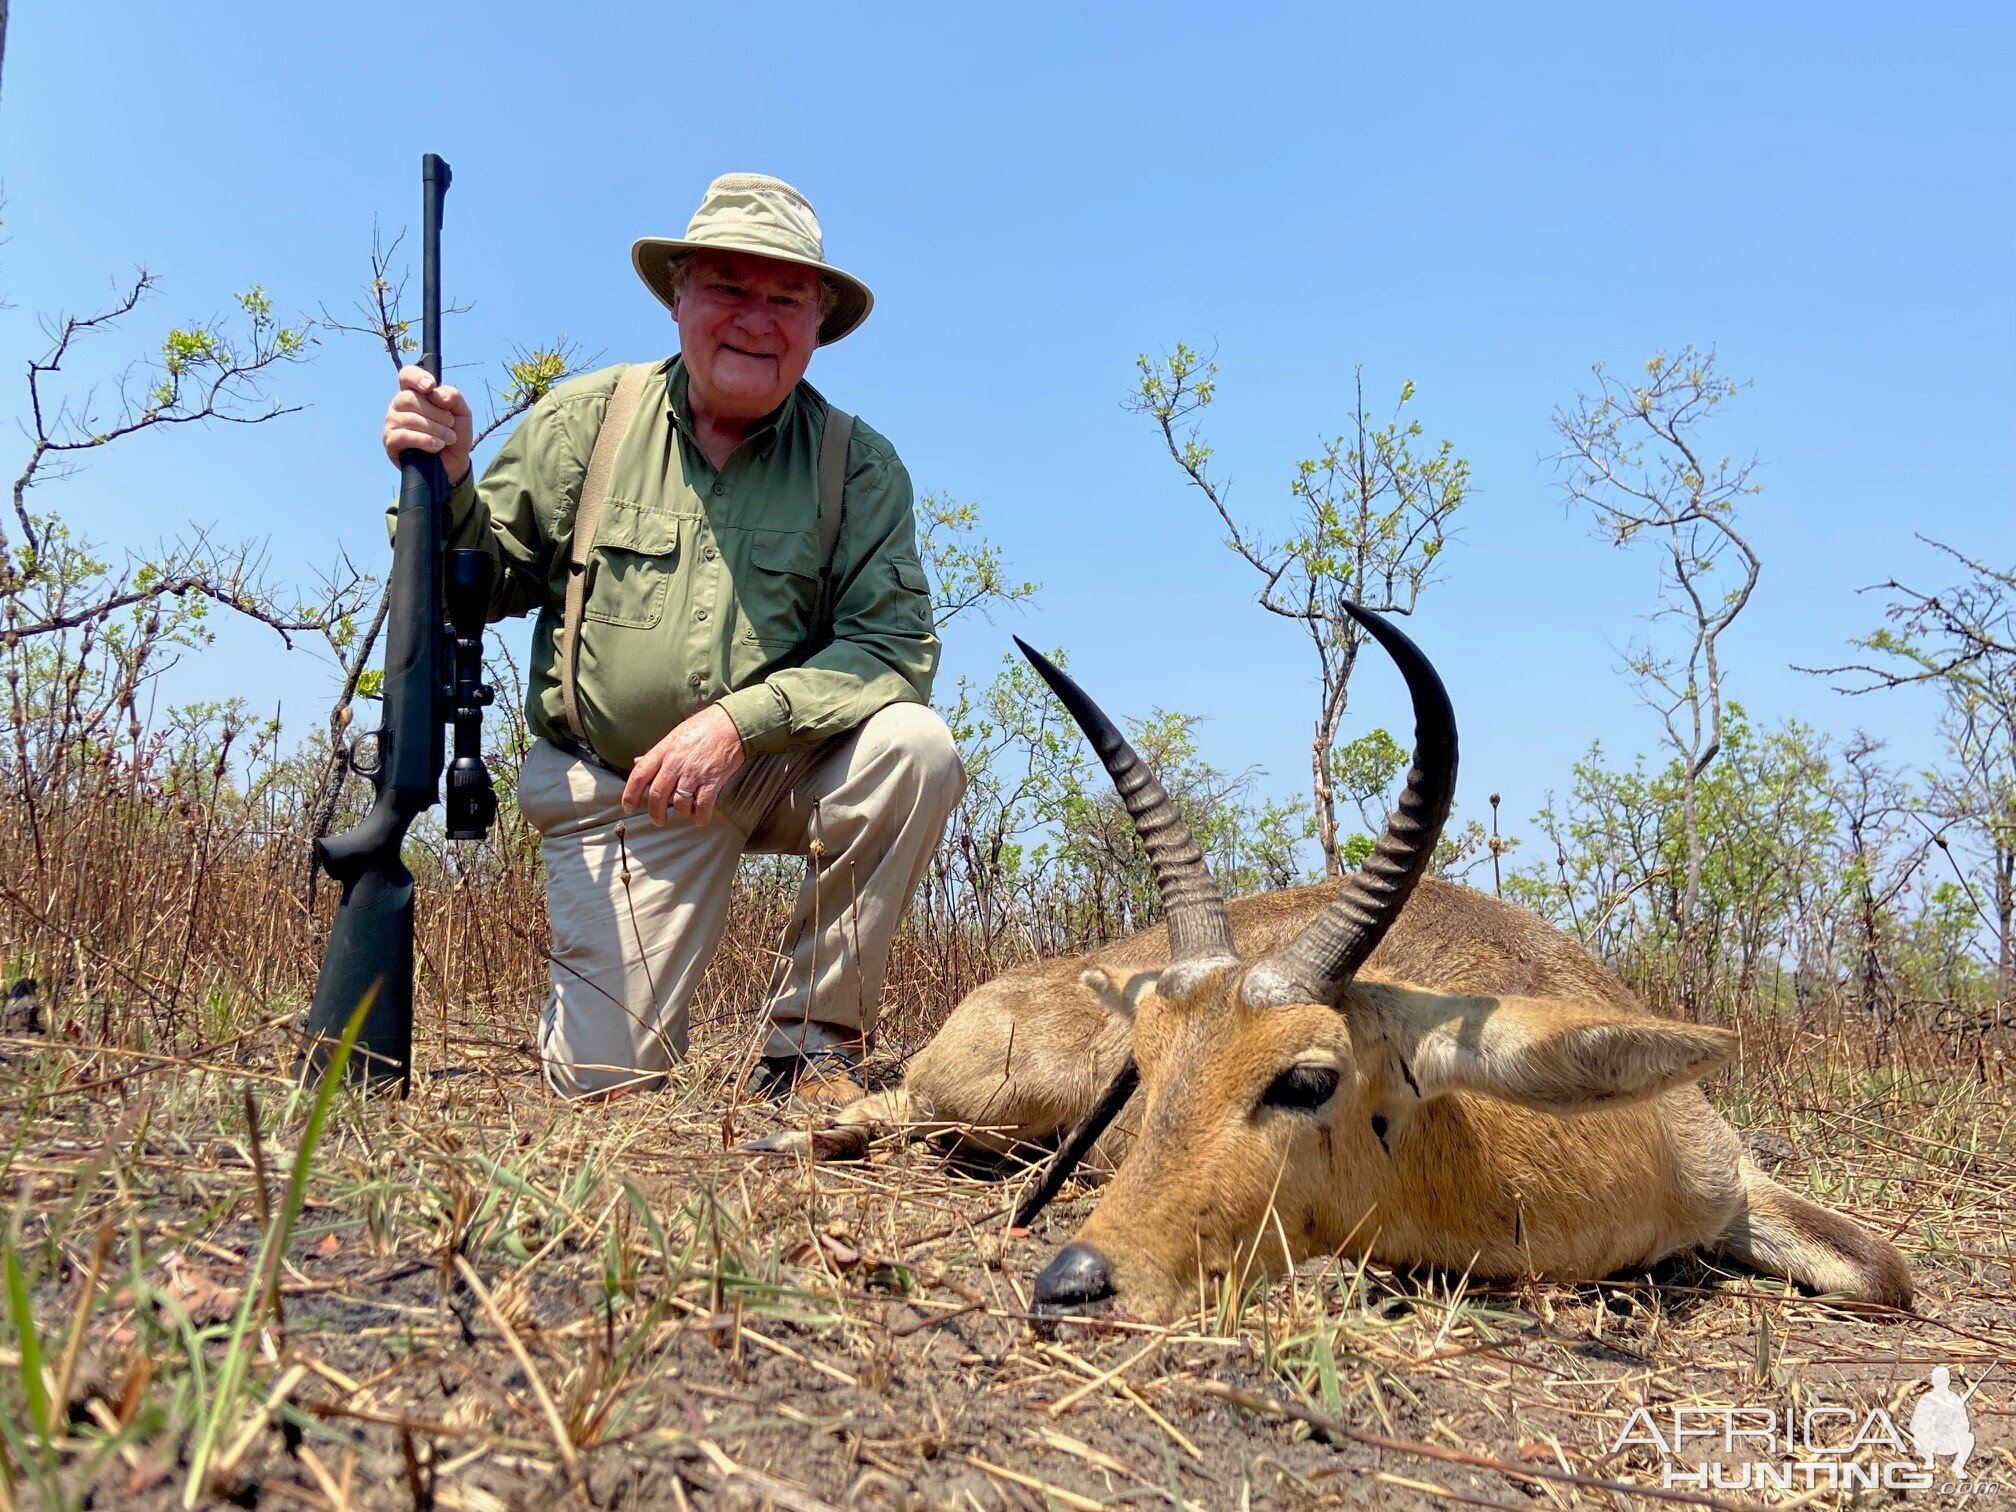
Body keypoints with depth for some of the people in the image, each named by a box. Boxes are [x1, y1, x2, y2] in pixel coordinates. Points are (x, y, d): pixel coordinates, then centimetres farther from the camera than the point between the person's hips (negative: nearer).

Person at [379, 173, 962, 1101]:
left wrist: (742, 718, -27)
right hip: (615, 787, 0)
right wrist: (446, 485, -18)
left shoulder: (857, 465, -6)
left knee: (914, 747, -31)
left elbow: (896, 644, -15)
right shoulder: (582, 421, -3)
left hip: (781, 770, 1)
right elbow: (489, 588, 3)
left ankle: (809, 1044, -11)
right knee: (602, 1084, -8)